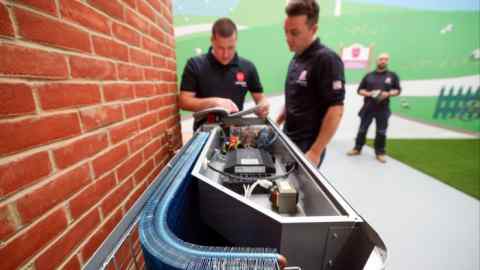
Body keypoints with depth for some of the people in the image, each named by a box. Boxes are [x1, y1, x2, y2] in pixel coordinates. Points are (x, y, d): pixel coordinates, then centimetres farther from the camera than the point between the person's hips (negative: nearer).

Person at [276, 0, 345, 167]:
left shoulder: (327, 59, -16)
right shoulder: (296, 58, 9)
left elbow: (336, 111, -20)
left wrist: (315, 152, -21)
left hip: (308, 145, -7)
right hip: (288, 139, 7)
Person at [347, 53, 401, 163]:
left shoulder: (392, 75, 6)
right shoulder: (369, 75, 6)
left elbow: (398, 90, 9)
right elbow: (360, 90, 7)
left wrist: (388, 94, -11)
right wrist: (369, 94, -12)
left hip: (383, 109, 0)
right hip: (368, 107, 0)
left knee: (381, 132, 5)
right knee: (362, 129, 6)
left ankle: (380, 153, 17)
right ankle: (357, 149, 20)